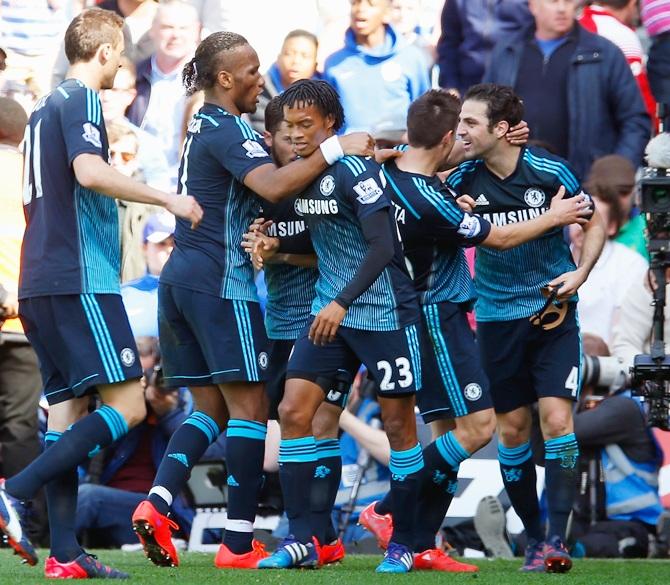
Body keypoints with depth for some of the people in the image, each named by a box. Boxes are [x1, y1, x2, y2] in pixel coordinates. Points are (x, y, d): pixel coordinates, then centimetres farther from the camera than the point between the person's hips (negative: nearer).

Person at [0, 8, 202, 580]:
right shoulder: (81, 99, -6)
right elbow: (89, 171, -23)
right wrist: (167, 198, -18)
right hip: (81, 279, -10)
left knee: (68, 408, 6)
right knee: (126, 404, -11)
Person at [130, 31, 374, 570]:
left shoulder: (203, 127, 18)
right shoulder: (228, 129, -12)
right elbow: (273, 185, -27)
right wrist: (336, 148, -24)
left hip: (181, 277, 9)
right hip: (221, 281, -9)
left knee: (211, 408, 12)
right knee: (249, 407, -4)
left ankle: (156, 505, -5)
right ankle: (239, 546, -6)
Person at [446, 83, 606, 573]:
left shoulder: (550, 171, -11)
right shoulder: (463, 180, -7)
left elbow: (594, 221, 2)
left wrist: (581, 273, -12)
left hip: (553, 311, -2)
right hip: (498, 316, 2)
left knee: (556, 417, -14)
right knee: (512, 429, 4)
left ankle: (557, 539, -14)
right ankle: (533, 536, 18)